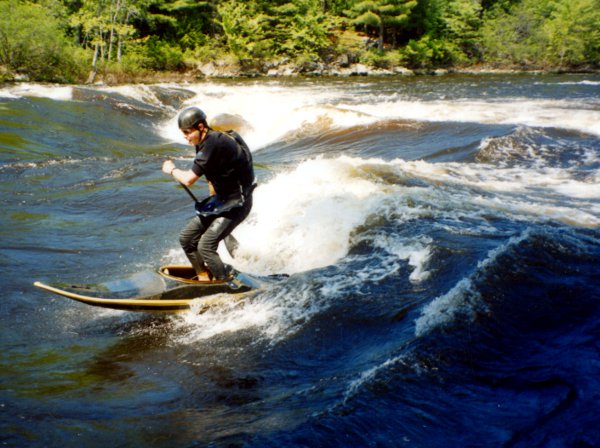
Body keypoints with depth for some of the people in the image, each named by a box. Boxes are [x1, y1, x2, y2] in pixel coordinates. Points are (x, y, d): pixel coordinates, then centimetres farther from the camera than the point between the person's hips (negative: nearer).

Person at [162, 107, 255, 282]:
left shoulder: (214, 143, -25)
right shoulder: (207, 143, 5)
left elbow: (189, 179, -26)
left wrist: (172, 170, -6)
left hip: (236, 203, -10)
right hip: (221, 200, 10)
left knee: (205, 246, -16)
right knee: (186, 238, 9)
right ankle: (204, 277, 21)